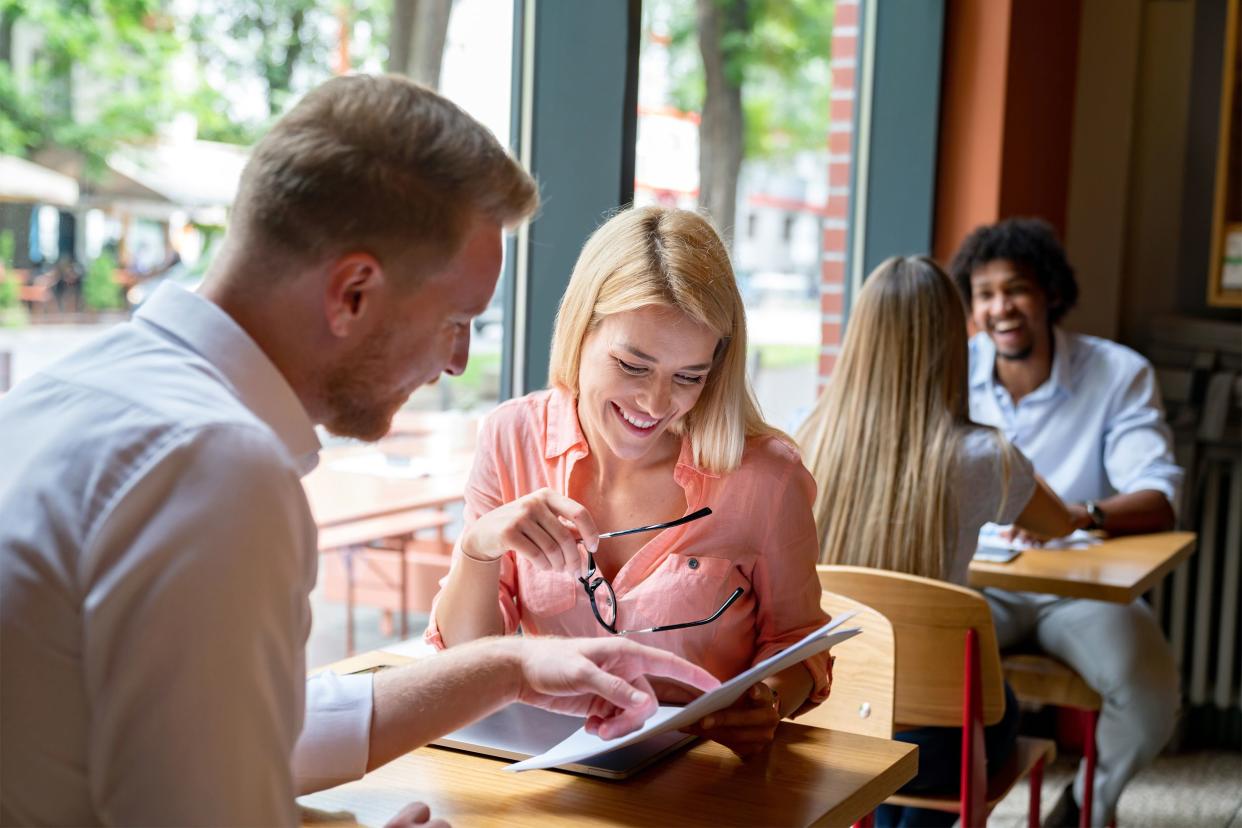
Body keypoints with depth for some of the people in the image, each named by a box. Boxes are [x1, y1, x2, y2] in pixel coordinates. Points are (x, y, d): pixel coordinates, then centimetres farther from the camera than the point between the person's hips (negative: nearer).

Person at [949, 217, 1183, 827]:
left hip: (1082, 585, -1)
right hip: (977, 579, 1)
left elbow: (1158, 498, -17)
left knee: (1150, 694, -27)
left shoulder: (1120, 374, -7)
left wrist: (1084, 515, -40)